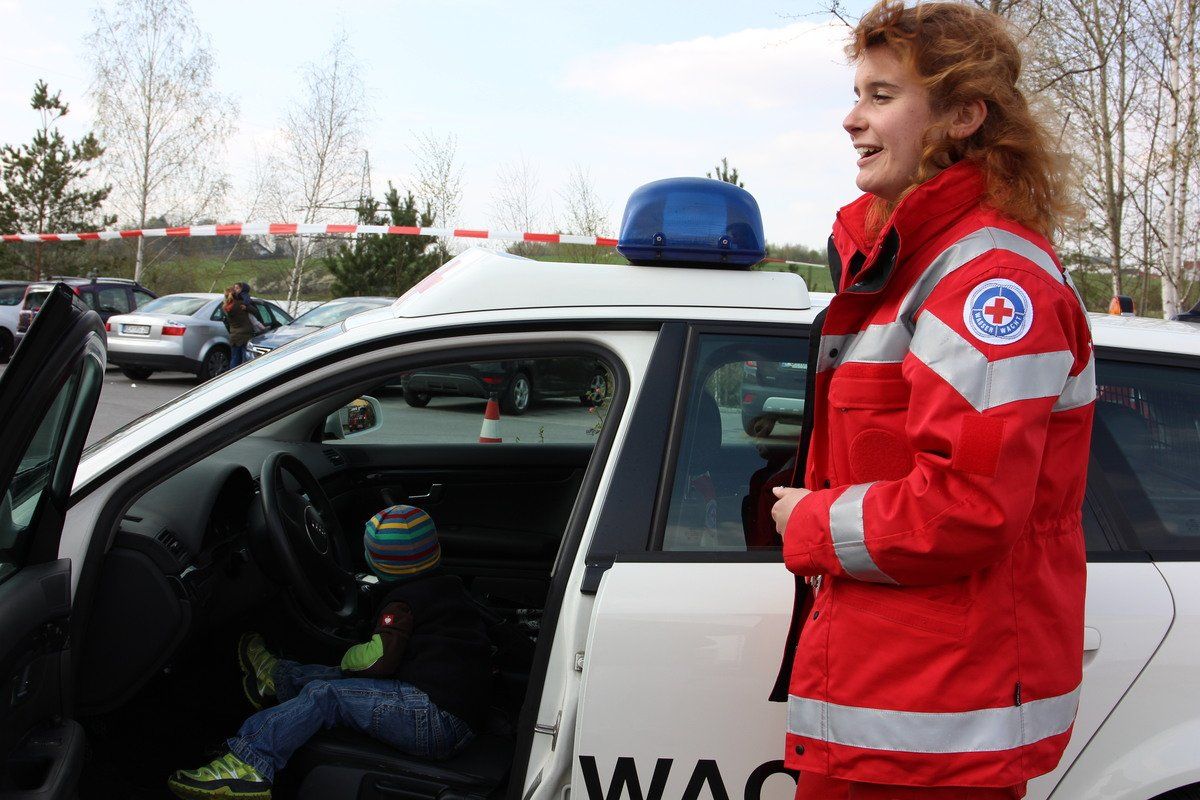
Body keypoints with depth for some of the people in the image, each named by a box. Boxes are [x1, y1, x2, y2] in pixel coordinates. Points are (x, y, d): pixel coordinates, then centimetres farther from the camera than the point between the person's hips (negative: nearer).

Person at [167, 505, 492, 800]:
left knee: (323, 695, -10)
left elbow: (379, 658, -18)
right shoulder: (452, 587, 23)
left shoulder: (403, 602, -5)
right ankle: (276, 676, 39)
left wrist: (349, 658, 4)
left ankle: (246, 763, -18)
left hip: (434, 715, -9)